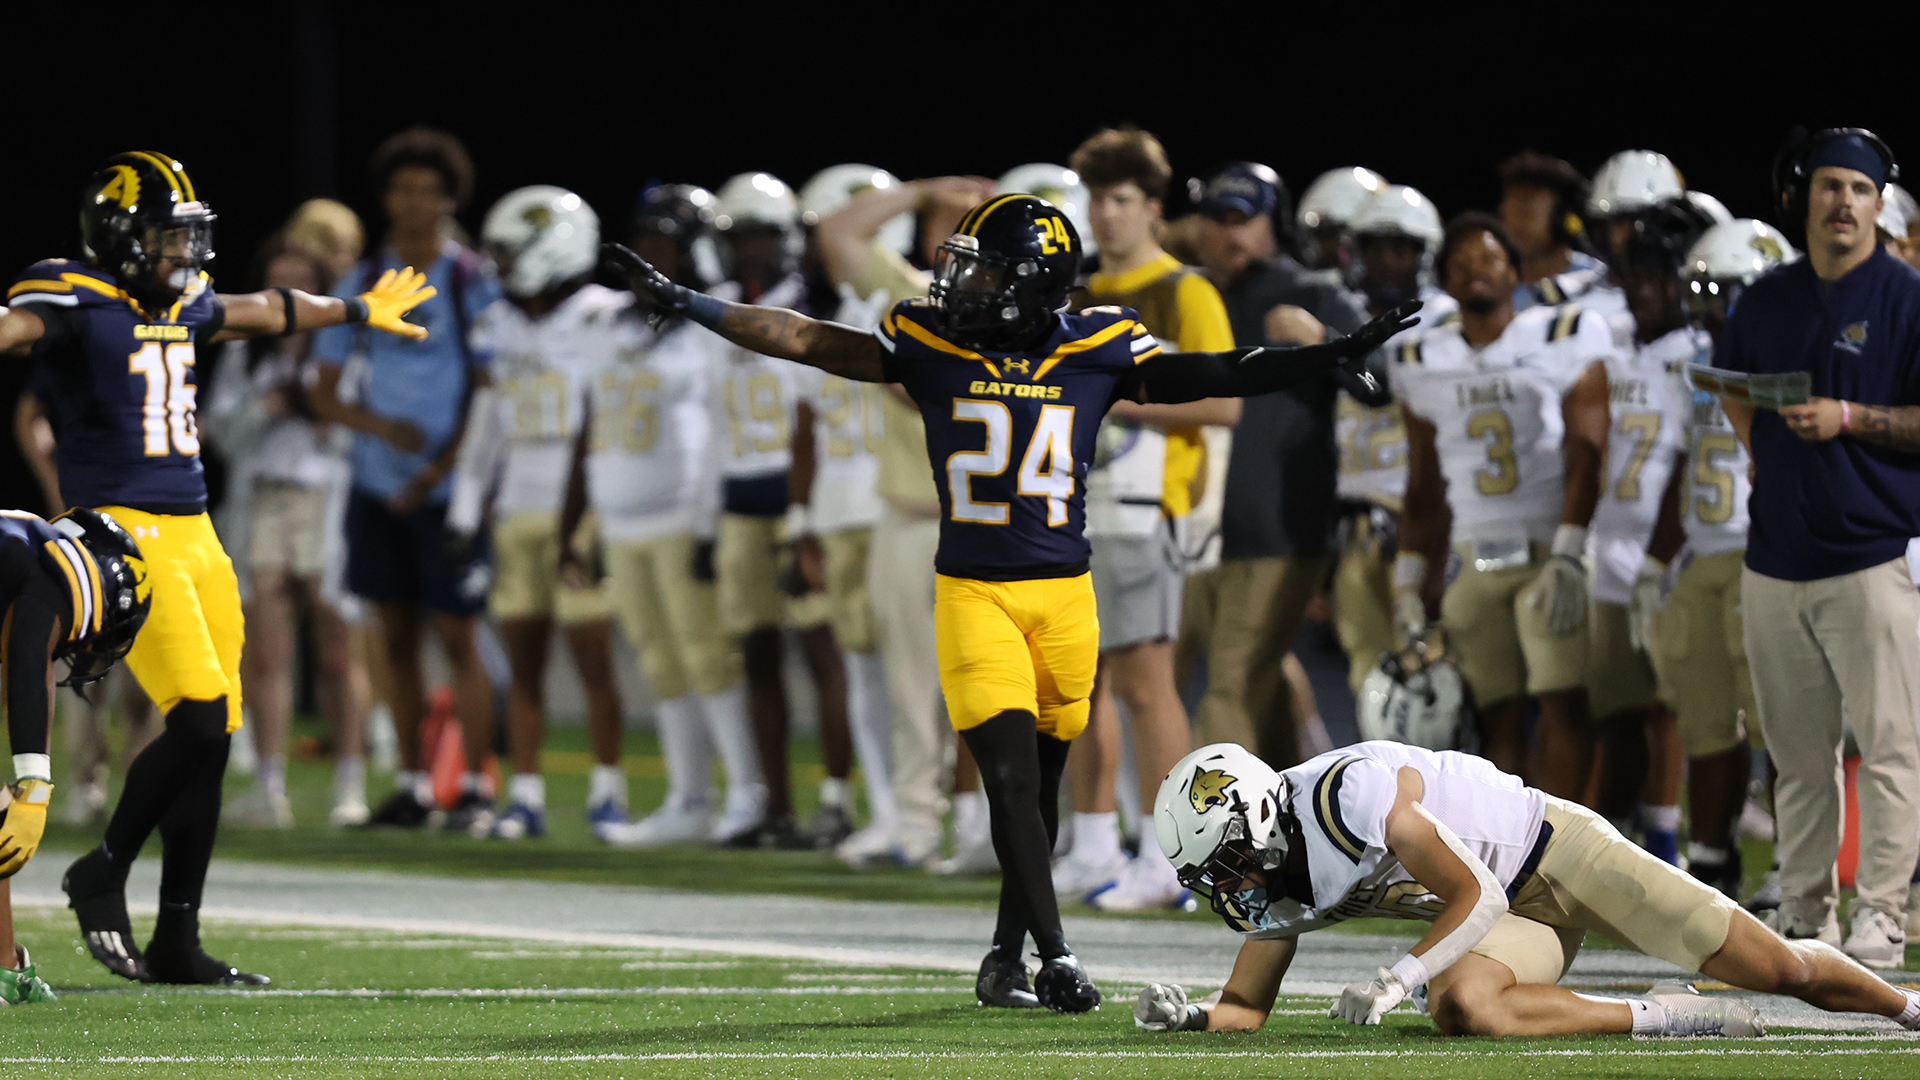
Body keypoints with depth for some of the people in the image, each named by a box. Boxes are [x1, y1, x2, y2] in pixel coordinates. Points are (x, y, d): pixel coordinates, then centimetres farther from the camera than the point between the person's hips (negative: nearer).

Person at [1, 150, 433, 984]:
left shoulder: (183, 306, 14)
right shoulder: (77, 303, -9)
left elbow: (264, 313, 34)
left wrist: (360, 311, 51)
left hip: (194, 533, 8)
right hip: (126, 532, -8)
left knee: (211, 737, 5)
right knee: (200, 722, -17)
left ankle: (177, 943, 11)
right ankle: (104, 875, 3)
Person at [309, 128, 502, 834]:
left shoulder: (474, 286, -5)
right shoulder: (361, 286, 7)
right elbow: (327, 396, 8)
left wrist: (433, 476, -13)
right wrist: (381, 426, -12)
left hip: (449, 491, -4)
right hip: (378, 487, 4)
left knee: (457, 636, -4)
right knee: (397, 637, 7)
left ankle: (476, 790, -1)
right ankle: (411, 785, 13)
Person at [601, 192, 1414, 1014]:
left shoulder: (1095, 352, 0)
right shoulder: (930, 345, 0)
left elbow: (1215, 379, 4)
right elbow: (803, 340, 4)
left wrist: (1338, 356, -1)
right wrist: (682, 304, 2)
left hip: (1062, 597, 1)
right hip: (972, 596, -1)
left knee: (1037, 787, 8)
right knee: (1011, 777, -12)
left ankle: (1006, 960, 20)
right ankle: (1054, 955, -14)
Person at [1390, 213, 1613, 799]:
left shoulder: (1565, 339, 0)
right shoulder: (1426, 362, 14)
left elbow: (1586, 458, -6)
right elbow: (1424, 487, 19)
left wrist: (1568, 558, -15)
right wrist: (1411, 578, 12)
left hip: (1550, 552, -4)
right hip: (1475, 562, 4)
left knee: (1564, 705, -13)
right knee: (1498, 718, 0)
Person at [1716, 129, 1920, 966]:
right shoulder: (1766, 301, 12)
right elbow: (1731, 388, 30)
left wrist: (1849, 419, -18)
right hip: (1775, 563, 5)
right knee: (1797, 754, 10)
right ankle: (1804, 913, 17)